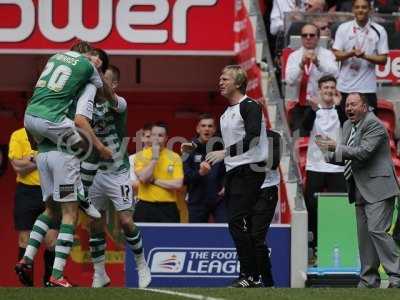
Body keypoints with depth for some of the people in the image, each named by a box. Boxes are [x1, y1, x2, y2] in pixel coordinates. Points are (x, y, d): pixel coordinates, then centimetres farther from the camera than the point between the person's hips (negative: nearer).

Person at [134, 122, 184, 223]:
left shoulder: (175, 157, 2)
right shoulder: (140, 156, 3)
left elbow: (178, 184, -9)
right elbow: (143, 178, -13)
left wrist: (154, 181, -8)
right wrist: (154, 157, -12)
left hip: (167, 208, 0)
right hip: (145, 207, 0)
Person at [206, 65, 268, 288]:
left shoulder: (250, 106, -8)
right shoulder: (226, 114, 19)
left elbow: (252, 138, -21)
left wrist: (225, 153, -22)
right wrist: (226, 184, 21)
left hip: (250, 171, -9)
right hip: (233, 173, 9)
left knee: (237, 221, -15)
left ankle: (251, 275, -11)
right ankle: (254, 277, 8)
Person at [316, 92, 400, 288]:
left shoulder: (374, 125, -11)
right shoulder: (348, 126, 16)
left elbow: (363, 152, -22)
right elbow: (347, 157, 22)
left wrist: (336, 147, -17)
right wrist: (330, 154, 2)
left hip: (377, 188, -9)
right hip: (361, 191, 9)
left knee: (377, 230, -17)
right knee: (364, 235, 9)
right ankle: (368, 280, 13)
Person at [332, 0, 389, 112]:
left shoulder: (379, 31, 1)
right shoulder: (343, 28, 4)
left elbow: (383, 59, 0)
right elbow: (336, 55, 1)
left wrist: (364, 56, -16)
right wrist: (351, 53, -18)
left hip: (367, 88, -1)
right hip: (345, 87, 1)